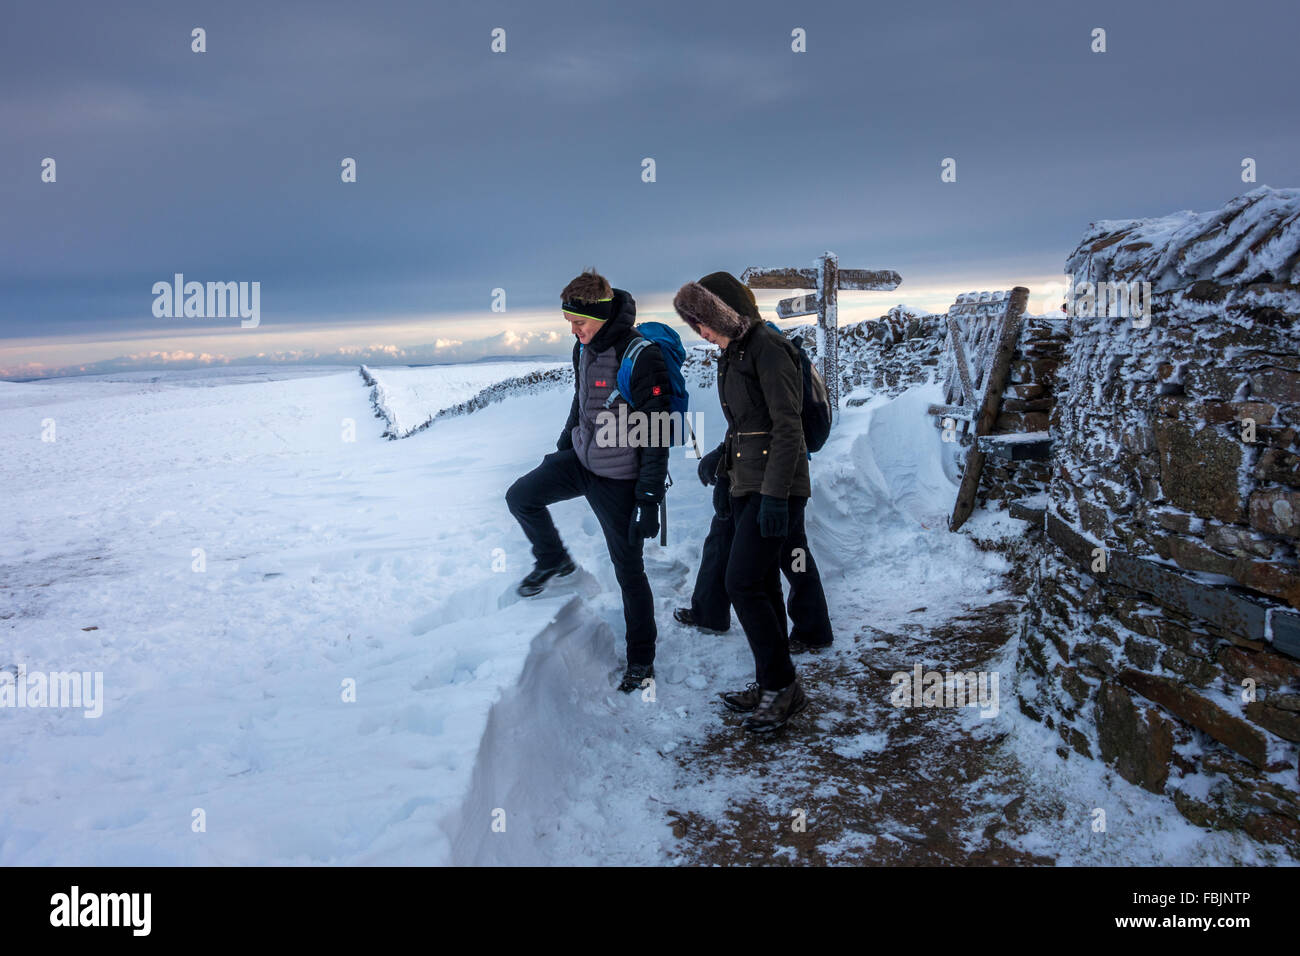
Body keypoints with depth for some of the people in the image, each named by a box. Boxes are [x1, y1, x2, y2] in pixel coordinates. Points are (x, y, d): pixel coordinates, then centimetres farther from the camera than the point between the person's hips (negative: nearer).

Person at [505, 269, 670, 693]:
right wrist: (562, 447, 25)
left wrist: (649, 499, -23)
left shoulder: (641, 357, -24)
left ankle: (641, 660, 18)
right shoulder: (585, 347, 1)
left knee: (629, 570, 2)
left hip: (619, 478, -7)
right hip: (580, 459, 7)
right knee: (521, 496, 8)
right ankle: (554, 561, 33)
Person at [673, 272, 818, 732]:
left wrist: (775, 495, -22)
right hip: (747, 483, 9)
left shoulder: (767, 346, -14)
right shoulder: (732, 352, 14)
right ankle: (771, 685, 21)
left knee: (743, 582, -11)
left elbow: (787, 425, -19)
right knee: (761, 583, 12)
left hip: (774, 486, -9)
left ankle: (782, 685, 2)